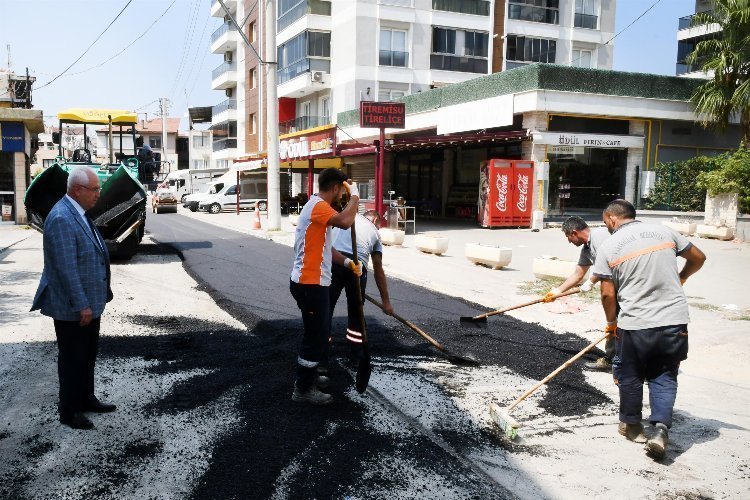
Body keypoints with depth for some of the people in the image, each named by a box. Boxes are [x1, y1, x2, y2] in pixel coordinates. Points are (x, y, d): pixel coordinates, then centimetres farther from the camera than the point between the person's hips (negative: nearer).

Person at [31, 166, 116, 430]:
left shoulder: (79, 214, 8)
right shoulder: (61, 219, -22)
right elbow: (66, 267, -25)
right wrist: (81, 305, -23)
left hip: (89, 303, 9)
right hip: (72, 308, -9)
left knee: (88, 355, 20)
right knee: (72, 359, 5)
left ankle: (87, 398, 36)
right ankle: (69, 411, 19)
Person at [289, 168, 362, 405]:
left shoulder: (318, 206, 16)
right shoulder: (318, 206, -19)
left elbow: (325, 246, 19)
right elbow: (345, 222, -38)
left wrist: (347, 262, 5)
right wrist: (354, 194, -22)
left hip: (312, 281, 11)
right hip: (310, 283, -11)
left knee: (320, 332, 22)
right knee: (316, 335, -1)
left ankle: (308, 375, 36)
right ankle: (303, 389, 11)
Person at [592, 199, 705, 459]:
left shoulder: (608, 246, -5)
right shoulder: (663, 231, 4)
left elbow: (608, 294, -4)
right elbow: (698, 257, 14)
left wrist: (611, 323, 12)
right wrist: (680, 278, 32)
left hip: (634, 325, -2)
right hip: (674, 321, 2)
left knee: (630, 376, 18)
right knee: (665, 377, 13)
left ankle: (631, 424, 33)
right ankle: (660, 430, 0)